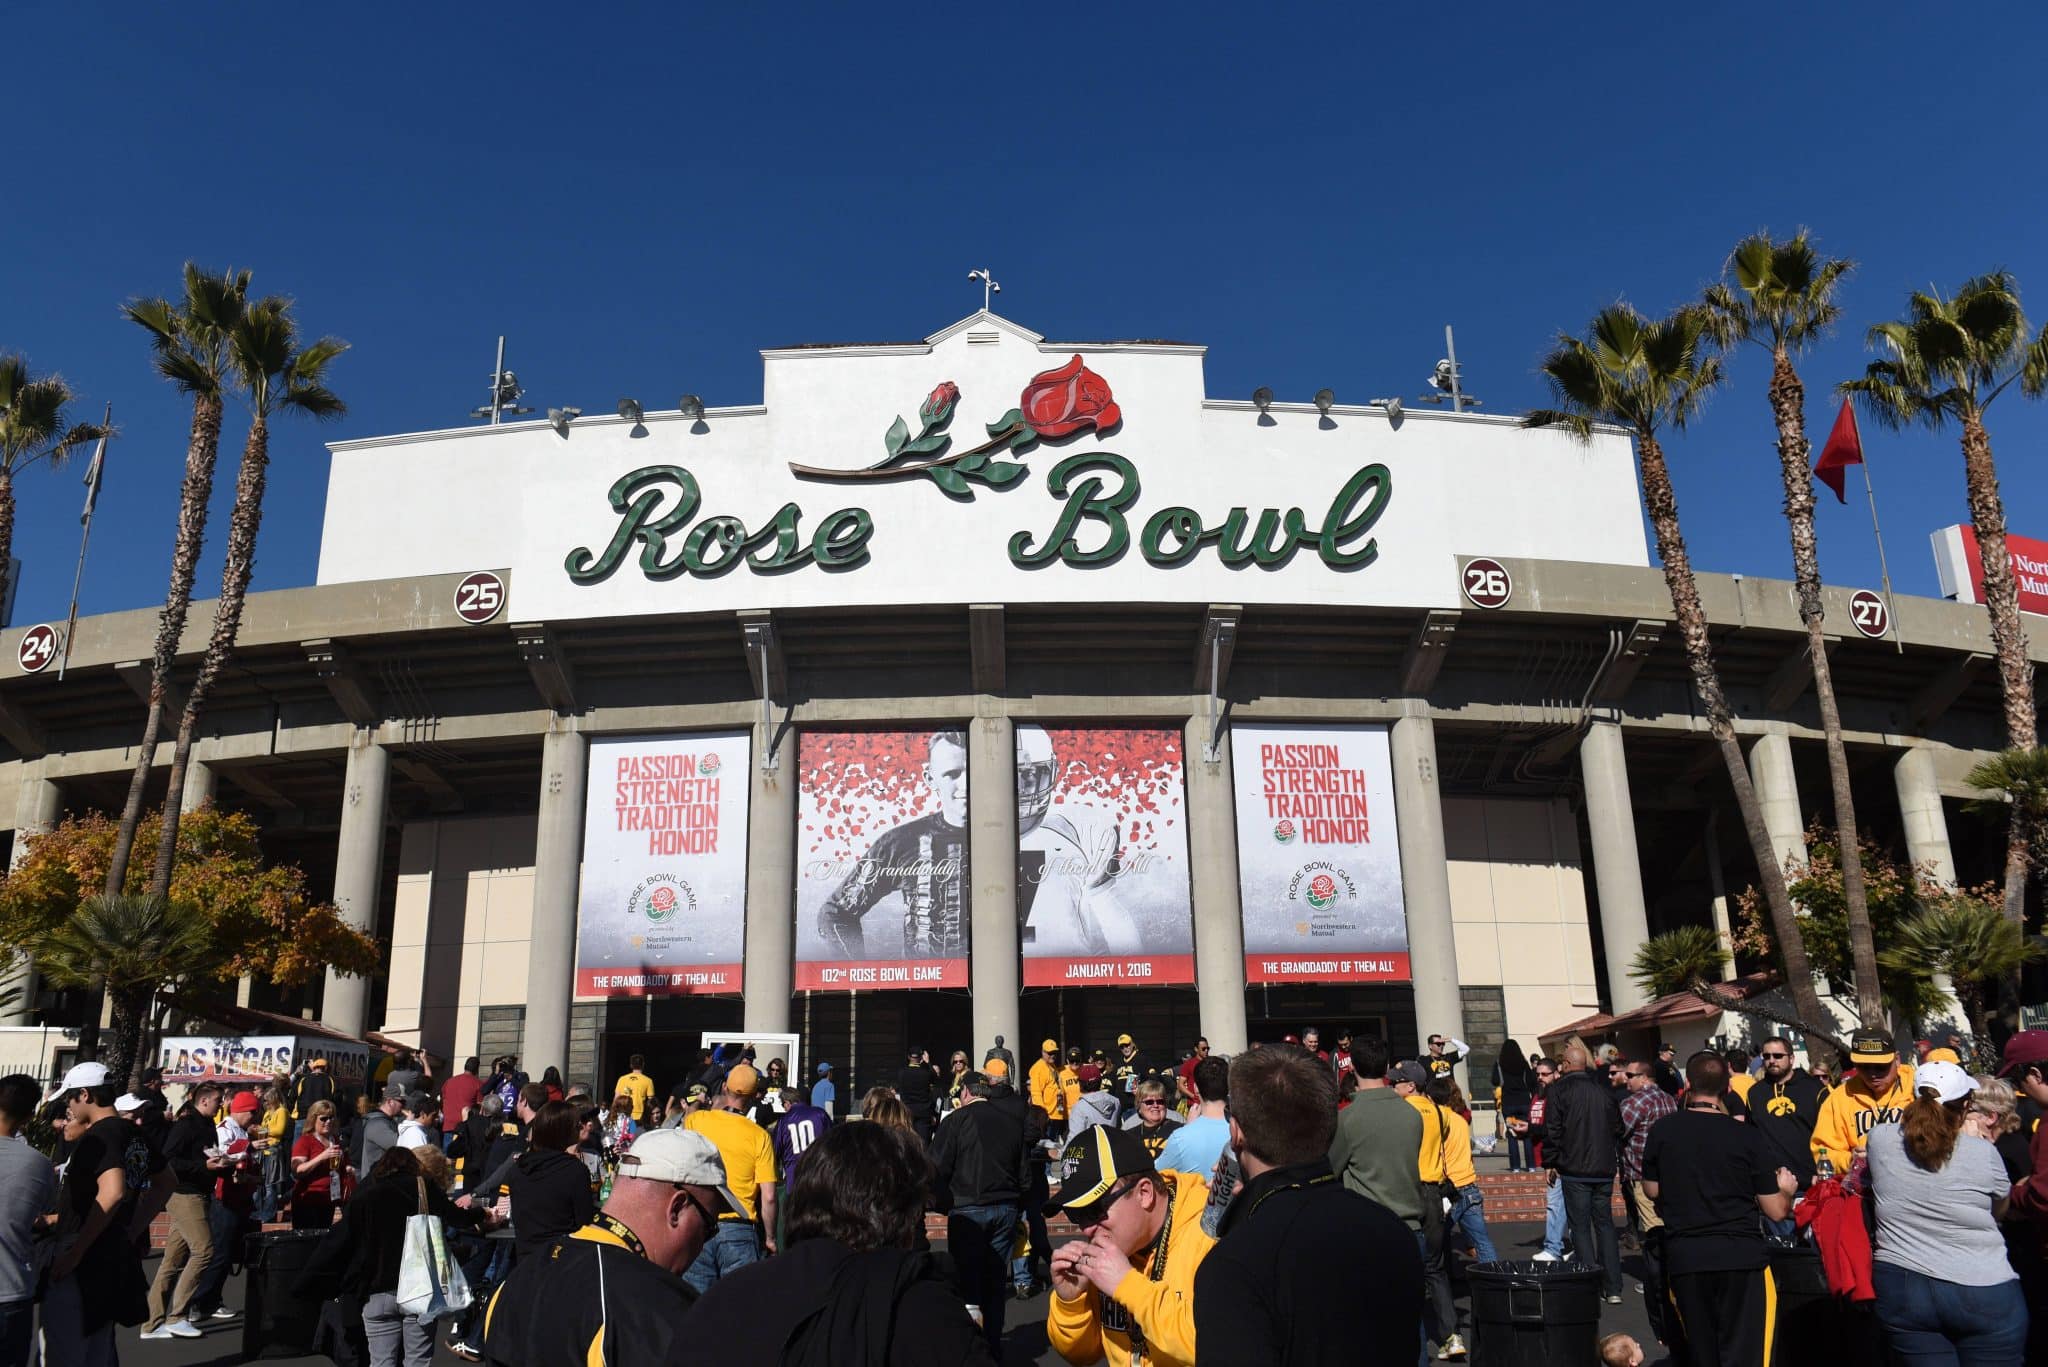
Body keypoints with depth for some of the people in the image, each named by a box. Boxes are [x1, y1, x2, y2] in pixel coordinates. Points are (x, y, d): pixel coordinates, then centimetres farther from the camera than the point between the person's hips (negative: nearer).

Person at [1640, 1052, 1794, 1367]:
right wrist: (1786, 1189, 21)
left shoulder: (1662, 1131, -2)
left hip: (1684, 1258, 2)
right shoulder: (1748, 1137, -8)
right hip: (1741, 1256, -2)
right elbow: (1776, 1211, -1)